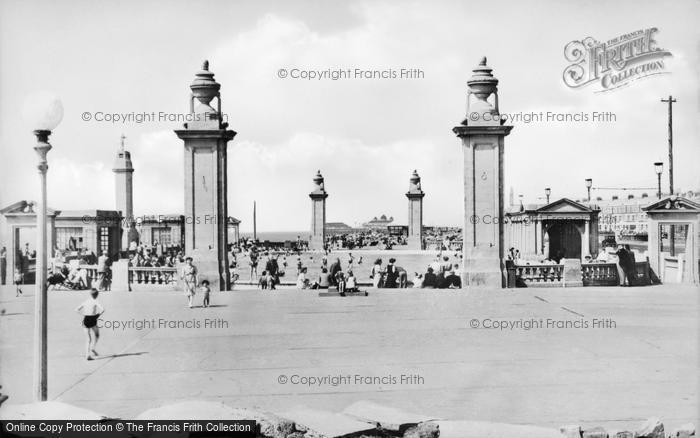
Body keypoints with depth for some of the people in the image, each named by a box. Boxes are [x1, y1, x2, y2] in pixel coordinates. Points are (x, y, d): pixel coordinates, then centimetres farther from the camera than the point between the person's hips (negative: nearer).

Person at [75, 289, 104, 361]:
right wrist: (98, 315, -5)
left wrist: (84, 315, 11)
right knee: (97, 335, 20)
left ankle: (87, 355, 3)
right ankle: (93, 348, -1)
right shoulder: (95, 302, -6)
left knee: (89, 339, 11)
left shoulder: (85, 301, 10)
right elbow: (102, 309, -21)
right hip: (93, 319, -4)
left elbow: (77, 309, 14)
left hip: (86, 320, 5)